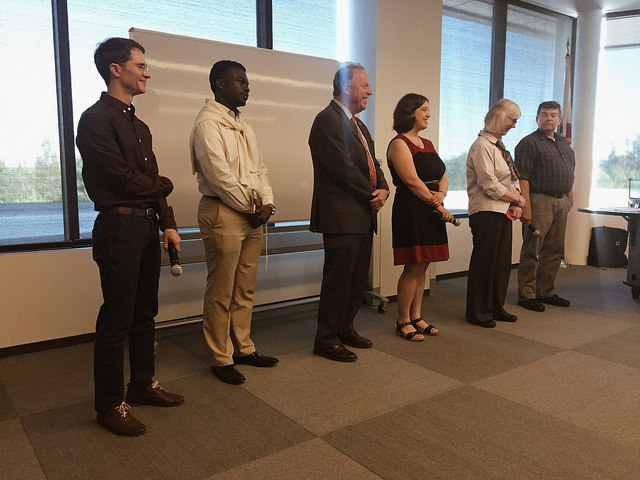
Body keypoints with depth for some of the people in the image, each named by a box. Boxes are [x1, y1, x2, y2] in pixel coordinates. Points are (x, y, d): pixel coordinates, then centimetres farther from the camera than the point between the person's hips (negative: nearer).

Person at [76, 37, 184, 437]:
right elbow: (124, 179, -15)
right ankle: (110, 405, 15)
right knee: (116, 320, 0)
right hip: (119, 228, -8)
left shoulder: (139, 126, 17)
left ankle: (143, 385, 32)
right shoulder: (97, 119, -9)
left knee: (145, 313, 16)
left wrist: (168, 224, 5)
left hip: (147, 227, 8)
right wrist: (164, 185, 2)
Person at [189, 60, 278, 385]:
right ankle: (221, 358, 14)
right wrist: (251, 209, -10)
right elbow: (219, 175, -17)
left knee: (245, 288, 15)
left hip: (252, 216, 8)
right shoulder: (208, 123, -9)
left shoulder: (243, 127, 18)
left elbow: (259, 168, 16)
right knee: (221, 292, 1)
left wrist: (266, 203, 0)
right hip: (223, 214, -8)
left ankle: (243, 348, 27)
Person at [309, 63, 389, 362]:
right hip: (342, 216, -10)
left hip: (364, 216, 10)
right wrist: (372, 195, -9)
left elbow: (372, 165, 19)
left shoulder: (358, 124, 20)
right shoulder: (328, 120, -11)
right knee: (338, 280, -2)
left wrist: (383, 189, -1)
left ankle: (345, 329, 30)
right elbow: (344, 168, -19)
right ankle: (327, 340, 11)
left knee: (357, 279, 15)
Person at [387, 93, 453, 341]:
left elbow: (442, 177, 16)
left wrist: (441, 194, -7)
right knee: (413, 267, -5)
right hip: (411, 211, -8)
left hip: (431, 211, 8)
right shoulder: (399, 143, -6)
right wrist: (438, 207, -12)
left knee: (422, 267, 10)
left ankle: (416, 317, 20)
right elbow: (412, 181, -15)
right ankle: (403, 322, 6)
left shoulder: (427, 144, 20)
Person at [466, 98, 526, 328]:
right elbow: (490, 185, -17)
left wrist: (517, 204, 0)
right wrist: (518, 199, -6)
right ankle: (478, 313, 10)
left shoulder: (500, 146, 18)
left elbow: (513, 178, 18)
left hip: (504, 212, 9)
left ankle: (496, 307, 26)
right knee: (483, 264, -2)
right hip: (486, 212, -9)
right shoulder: (482, 146, -11)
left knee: (502, 262, 14)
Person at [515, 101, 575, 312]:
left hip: (561, 202, 8)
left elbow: (569, 176, 25)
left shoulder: (565, 145, 20)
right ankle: (526, 295, 3)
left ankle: (545, 292, 21)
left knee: (555, 251, 11)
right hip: (539, 201, -8)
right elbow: (522, 177, -14)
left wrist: (570, 200, 16)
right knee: (531, 251, -4)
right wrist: (525, 206, -22)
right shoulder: (529, 143, -5)